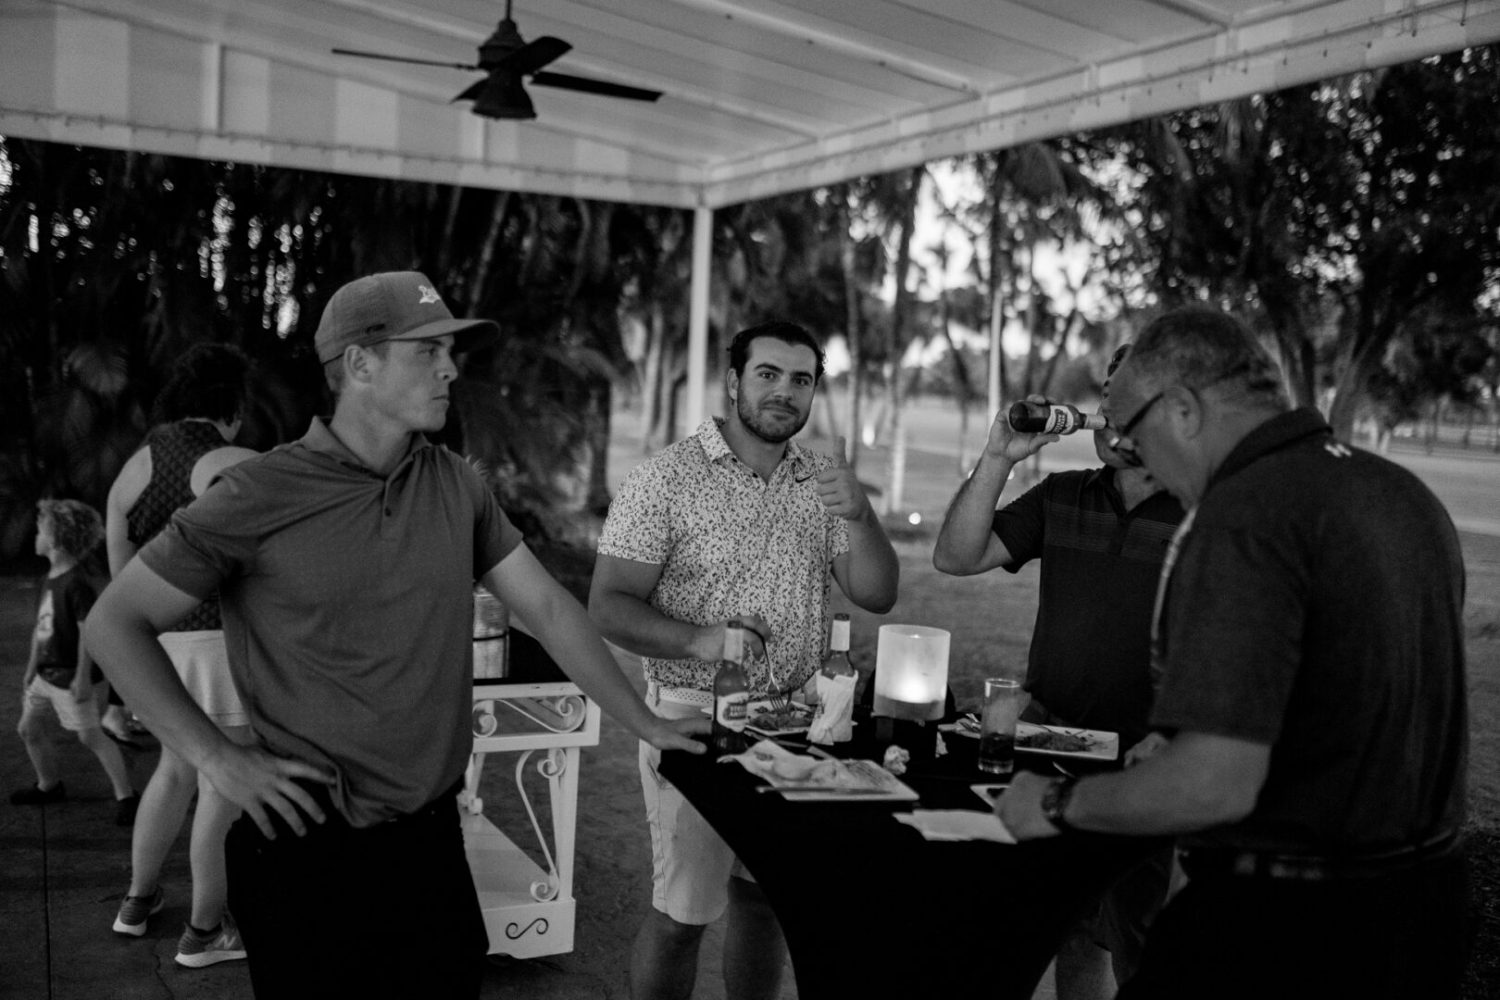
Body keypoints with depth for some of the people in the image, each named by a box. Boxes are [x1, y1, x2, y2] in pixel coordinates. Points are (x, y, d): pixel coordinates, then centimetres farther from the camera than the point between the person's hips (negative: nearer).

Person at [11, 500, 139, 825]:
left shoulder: (78, 582, -20)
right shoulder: (51, 578, 8)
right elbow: (41, 626, 15)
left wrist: (83, 677, -21)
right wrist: (31, 668, 18)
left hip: (71, 677, -9)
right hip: (47, 673, 9)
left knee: (91, 737, -7)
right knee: (28, 729, 18)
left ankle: (126, 796, 0)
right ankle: (49, 786, 38)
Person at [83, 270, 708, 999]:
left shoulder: (454, 485, 2)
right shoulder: (259, 496, -12)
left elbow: (545, 607, 7)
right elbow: (116, 621, -7)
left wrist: (645, 725, 6)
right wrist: (216, 758, -13)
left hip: (434, 833, 5)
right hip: (311, 849, -4)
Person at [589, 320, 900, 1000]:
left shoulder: (822, 483, 6)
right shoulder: (667, 480, -9)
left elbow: (876, 595, 2)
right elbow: (609, 606, -11)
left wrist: (860, 517, -17)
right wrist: (700, 642, -28)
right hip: (695, 716, -4)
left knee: (765, 898, 16)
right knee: (682, 912, 3)